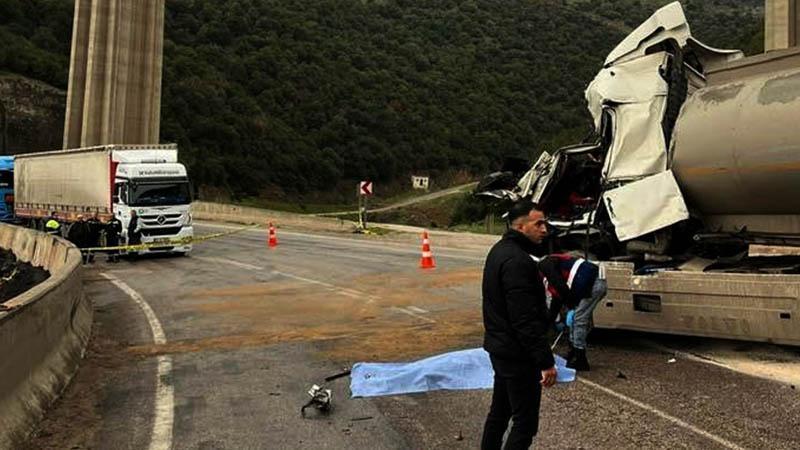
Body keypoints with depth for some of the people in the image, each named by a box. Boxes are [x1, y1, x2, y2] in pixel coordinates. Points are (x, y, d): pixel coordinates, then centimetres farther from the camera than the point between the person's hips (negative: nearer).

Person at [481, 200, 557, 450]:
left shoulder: (500, 250, 10)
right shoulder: (517, 261, -23)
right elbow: (526, 320, -26)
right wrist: (546, 361, -22)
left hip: (499, 347, 10)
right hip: (517, 354, -10)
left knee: (499, 411, 21)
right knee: (525, 422, -2)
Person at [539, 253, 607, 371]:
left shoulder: (545, 265, -4)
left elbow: (561, 287, -16)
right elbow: (557, 299, 31)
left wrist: (571, 308, -6)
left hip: (593, 284, -10)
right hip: (597, 282, 10)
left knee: (579, 320, -4)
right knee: (577, 319, 16)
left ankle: (580, 361, 4)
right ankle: (573, 356, 25)